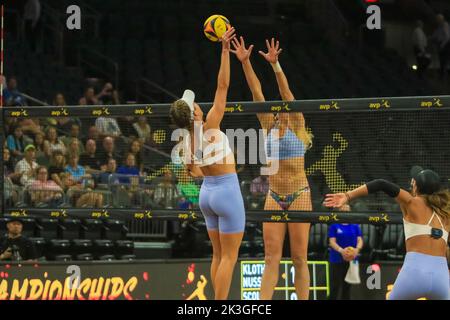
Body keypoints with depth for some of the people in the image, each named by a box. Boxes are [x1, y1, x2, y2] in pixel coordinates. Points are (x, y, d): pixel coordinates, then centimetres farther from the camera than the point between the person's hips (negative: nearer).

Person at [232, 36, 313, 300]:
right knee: (271, 257, -1)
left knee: (299, 258, -2)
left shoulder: (297, 126, -2)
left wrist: (275, 64, -26)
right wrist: (245, 62, -4)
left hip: (299, 195, -5)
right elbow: (257, 92, 3)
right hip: (274, 196, 5)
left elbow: (287, 93, -14)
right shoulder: (270, 126, 10)